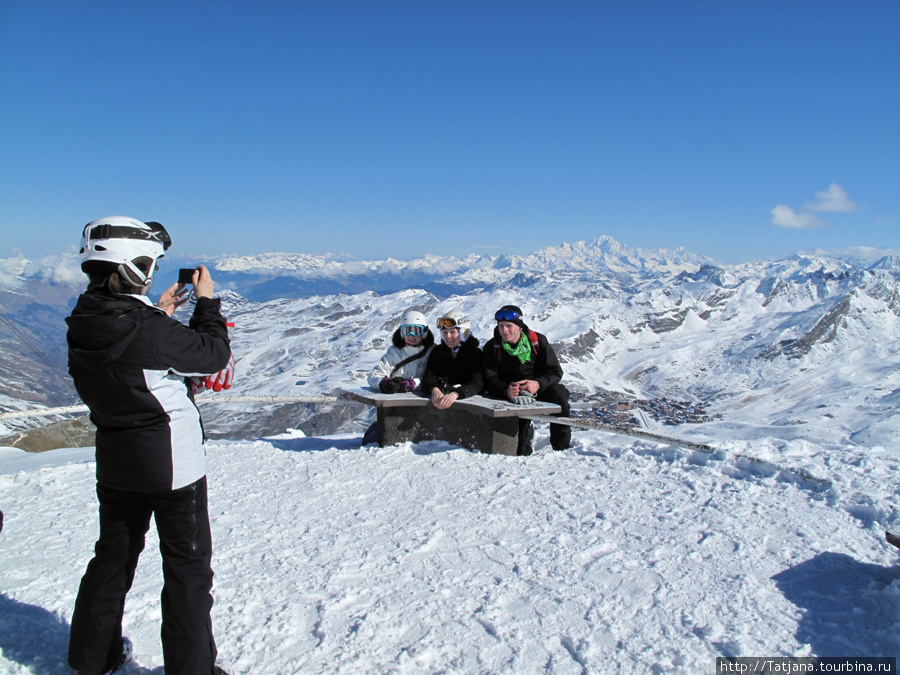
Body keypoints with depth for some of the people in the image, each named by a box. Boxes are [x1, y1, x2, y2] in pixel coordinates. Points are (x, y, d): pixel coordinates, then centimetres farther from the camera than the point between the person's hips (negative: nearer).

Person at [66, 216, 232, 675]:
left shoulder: (82, 326, -3)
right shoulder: (150, 330, -25)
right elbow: (213, 356, -13)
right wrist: (207, 301, -2)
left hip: (115, 463, 7)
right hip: (172, 463, -7)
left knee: (113, 554, 23)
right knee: (187, 564, 9)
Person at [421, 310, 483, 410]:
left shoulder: (475, 354, 3)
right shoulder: (437, 352, 15)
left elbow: (476, 384, -9)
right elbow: (428, 377, 3)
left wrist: (455, 394, -30)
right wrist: (434, 390, -23)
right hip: (440, 398, 2)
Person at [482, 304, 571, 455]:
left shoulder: (538, 341, -6)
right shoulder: (491, 347, -5)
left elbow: (555, 371, -7)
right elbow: (490, 381, -9)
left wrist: (538, 384, -29)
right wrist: (506, 391, -33)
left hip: (539, 388, 1)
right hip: (510, 394, -1)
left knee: (559, 393, -28)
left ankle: (562, 447, -14)